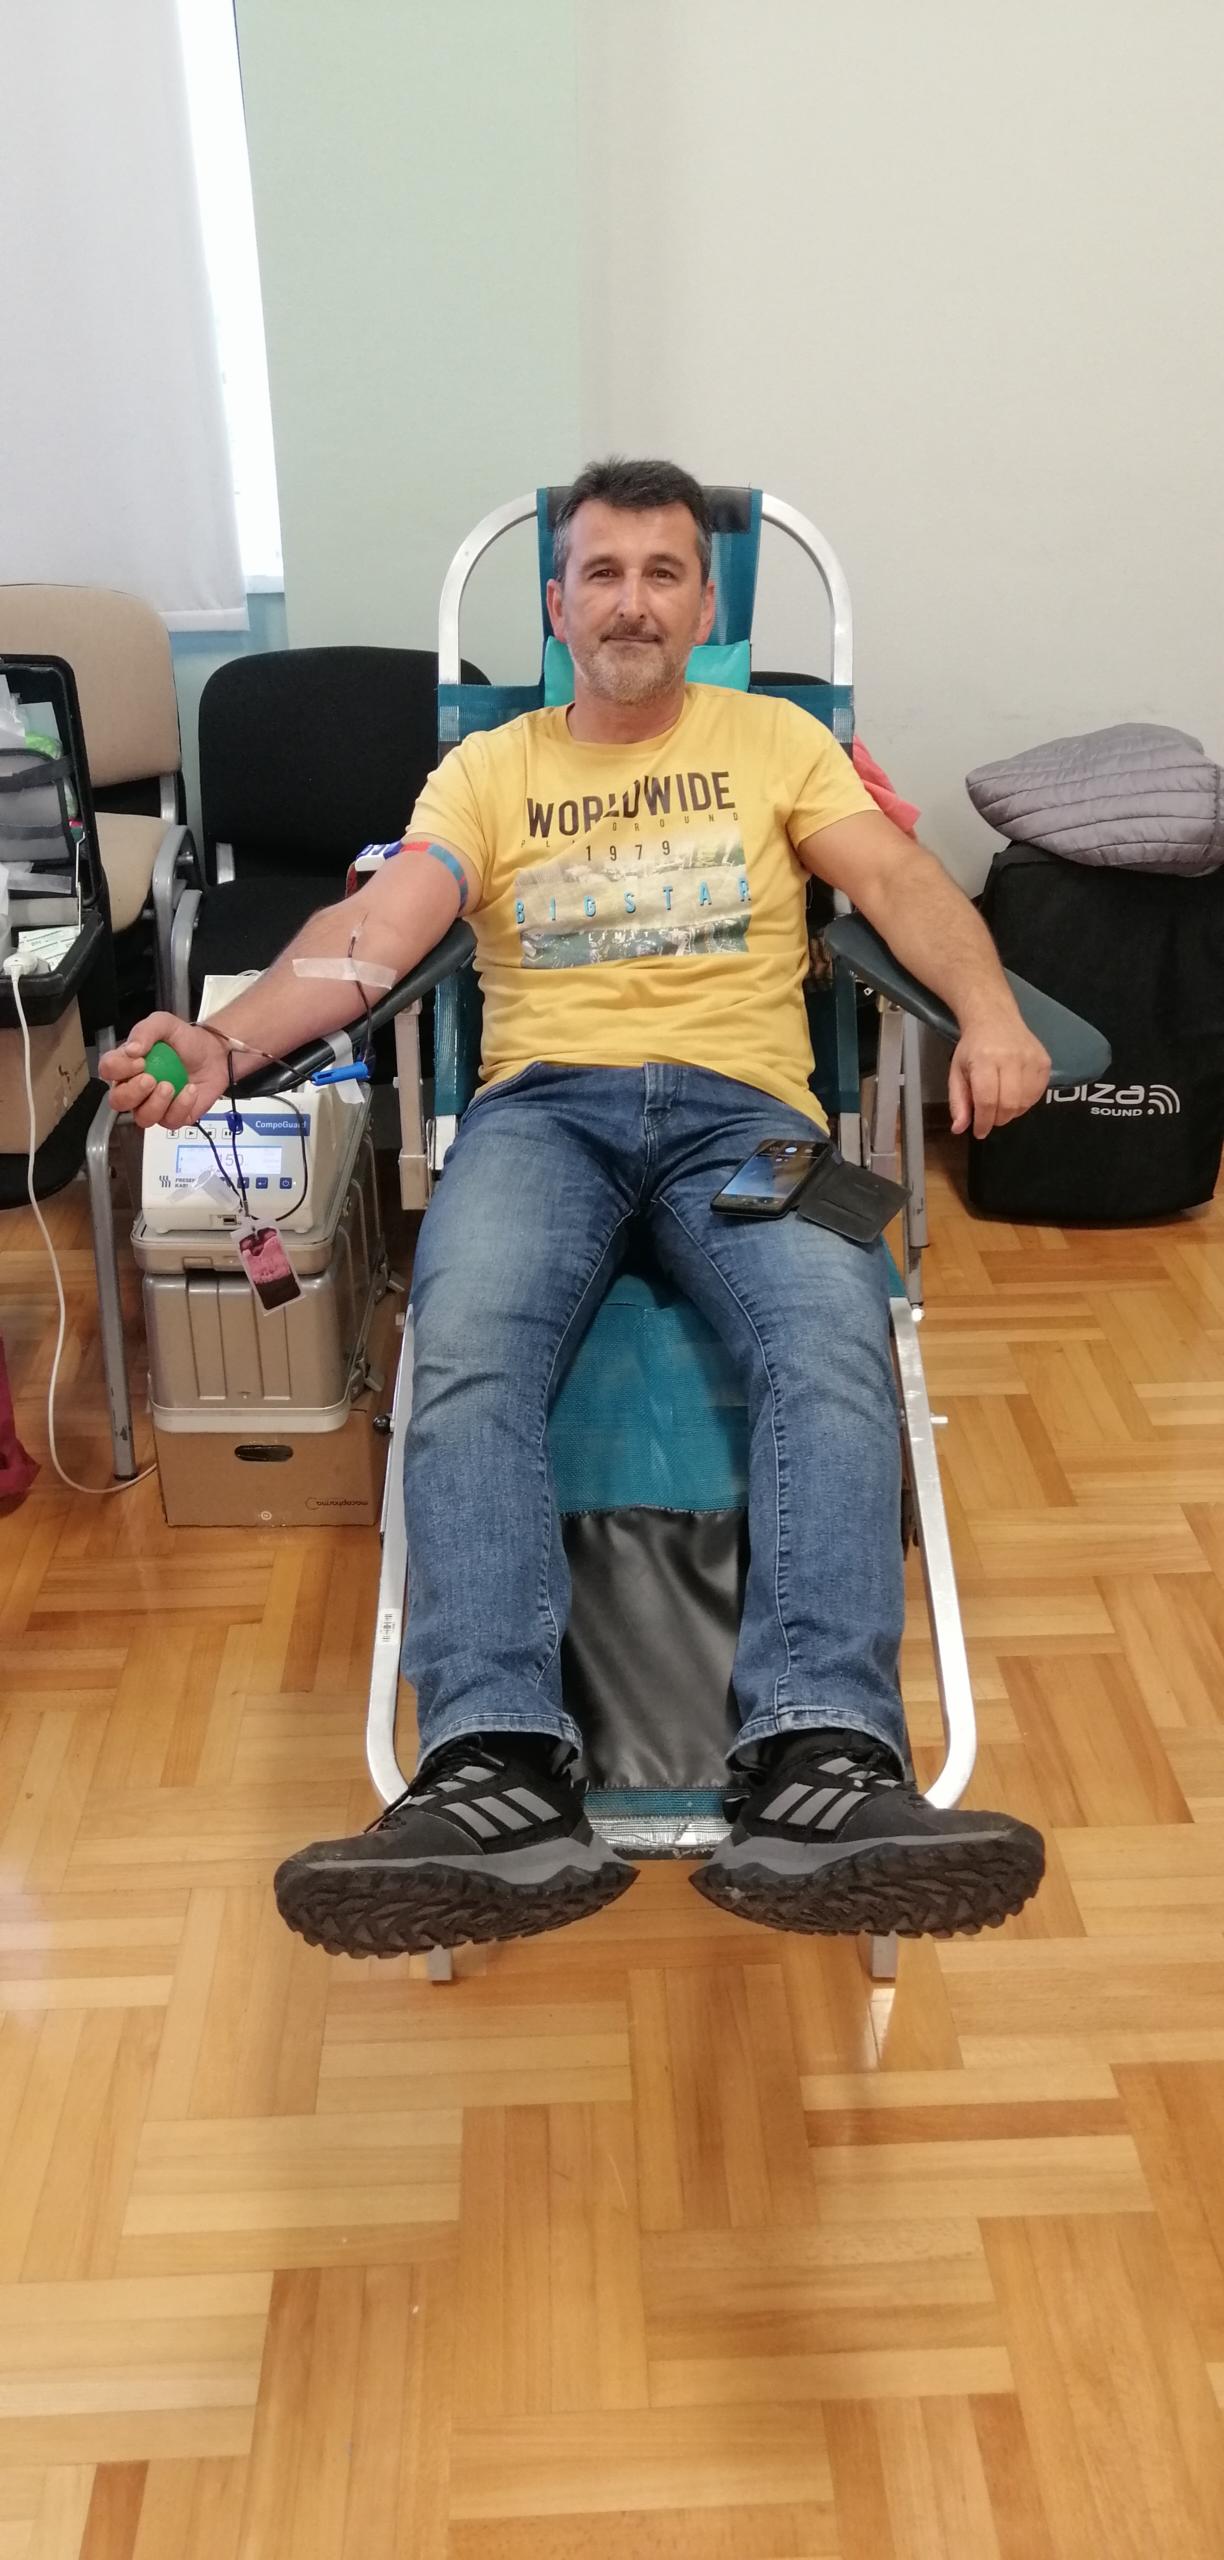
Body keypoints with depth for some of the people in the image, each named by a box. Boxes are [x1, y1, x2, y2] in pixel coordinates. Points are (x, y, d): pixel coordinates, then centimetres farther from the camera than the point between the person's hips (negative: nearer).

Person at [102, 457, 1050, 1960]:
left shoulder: (775, 738, 23)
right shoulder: (489, 770, 21)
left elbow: (899, 880, 8)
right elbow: (369, 933, 5)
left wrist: (987, 1012, -16)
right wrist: (223, 1038, -16)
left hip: (742, 1107, 0)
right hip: (542, 1105, 0)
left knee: (832, 1349, -33)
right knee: (466, 1351, -33)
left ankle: (820, 1767, -44)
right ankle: (500, 1781, -42)